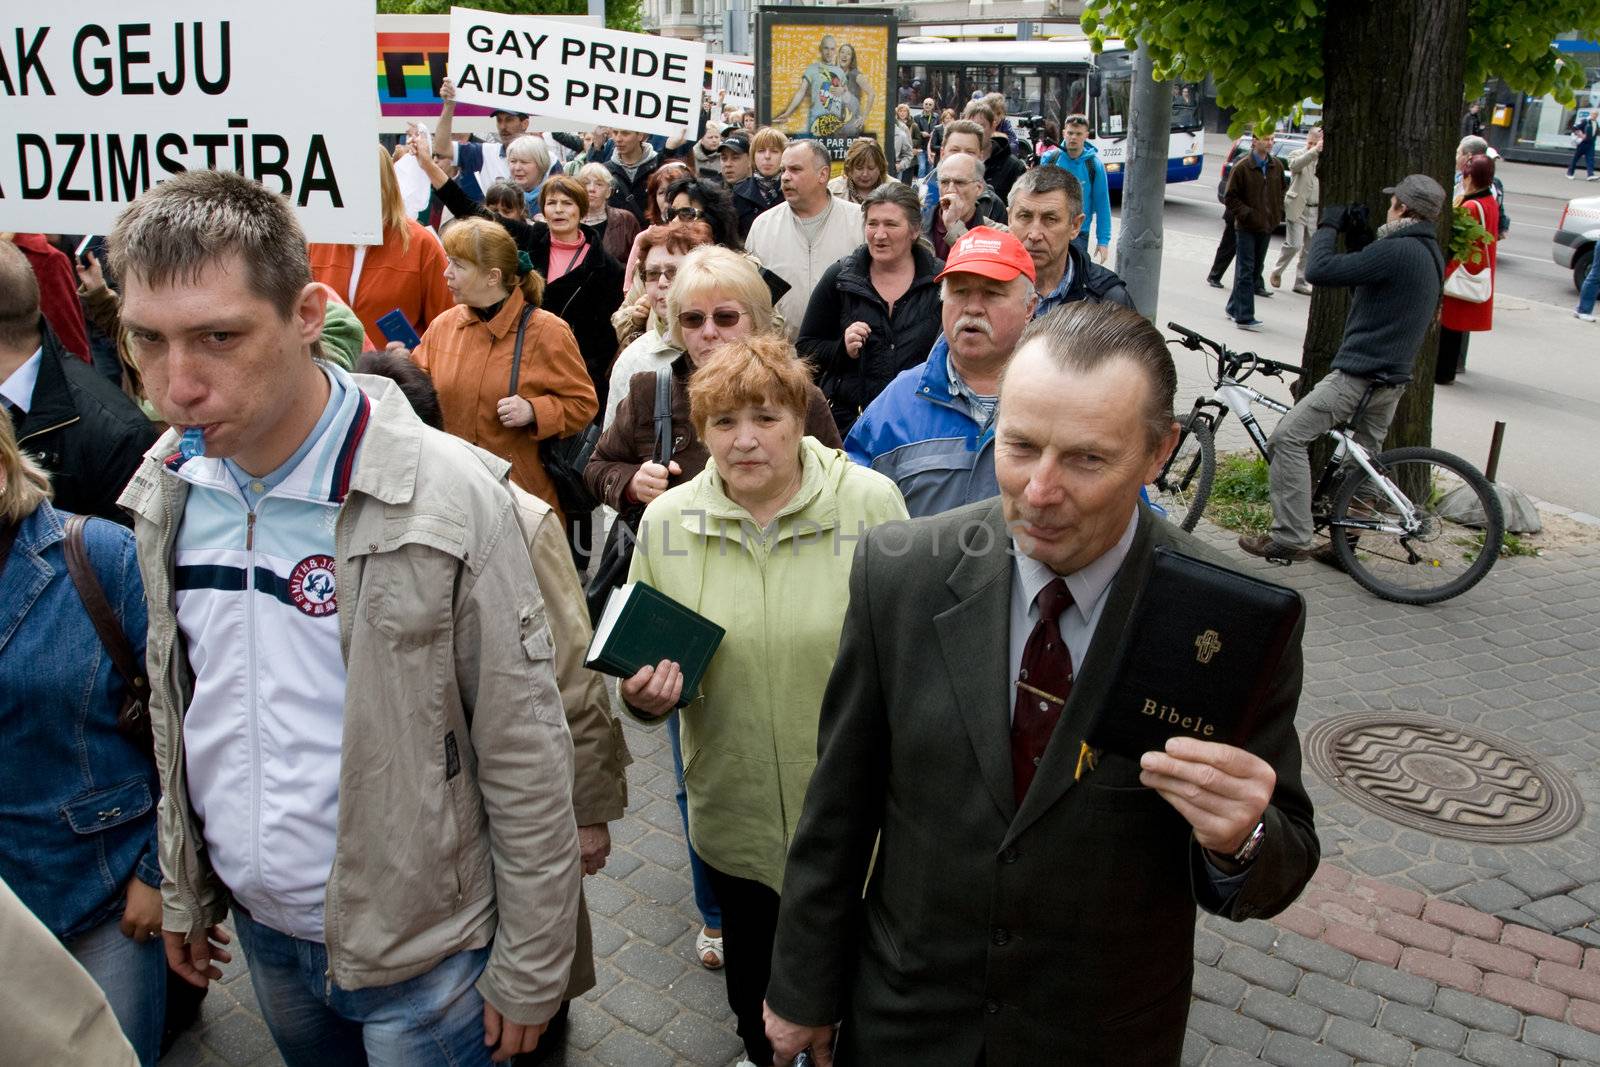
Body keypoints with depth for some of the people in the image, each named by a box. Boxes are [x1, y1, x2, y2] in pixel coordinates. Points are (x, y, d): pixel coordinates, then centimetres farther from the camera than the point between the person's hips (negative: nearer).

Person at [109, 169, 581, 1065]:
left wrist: (531, 972, -12)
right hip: (260, 925, 5)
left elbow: (527, 762, -18)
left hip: (414, 953, -5)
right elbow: (176, 707, 8)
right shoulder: (170, 489, -5)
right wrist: (184, 890, 13)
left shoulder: (448, 497, -24)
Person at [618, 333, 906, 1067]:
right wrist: (645, 696, -15)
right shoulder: (666, 520, -4)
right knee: (750, 960, 24)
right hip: (733, 808, 3)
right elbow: (643, 658, 7)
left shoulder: (871, 503, -13)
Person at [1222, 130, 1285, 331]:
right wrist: (1246, 214, -16)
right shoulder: (1242, 167, -10)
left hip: (1267, 226, 6)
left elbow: (1281, 191, 21)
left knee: (1256, 269, 13)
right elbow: (1230, 197, -8)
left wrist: (1278, 213, 8)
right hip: (1246, 227, -6)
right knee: (1245, 270, -7)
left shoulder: (1277, 166, 7)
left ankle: (1235, 308, 26)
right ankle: (1244, 317, -8)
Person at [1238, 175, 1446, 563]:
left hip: (1360, 374, -10)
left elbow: (1320, 270, -20)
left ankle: (1290, 538, -11)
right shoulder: (1430, 255, 14)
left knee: (1288, 437, -9)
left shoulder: (1396, 251, -18)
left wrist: (1328, 226, -4)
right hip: (1393, 377, 10)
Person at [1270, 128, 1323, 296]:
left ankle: (1301, 283, 15)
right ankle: (1277, 271, 14)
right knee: (1294, 245, -9)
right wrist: (1314, 151, -34)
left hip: (1315, 211, 5)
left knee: (1310, 248, 7)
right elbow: (1294, 165, -27)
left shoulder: (1324, 159, 10)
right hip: (1297, 208, -5)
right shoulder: (1297, 154, -1)